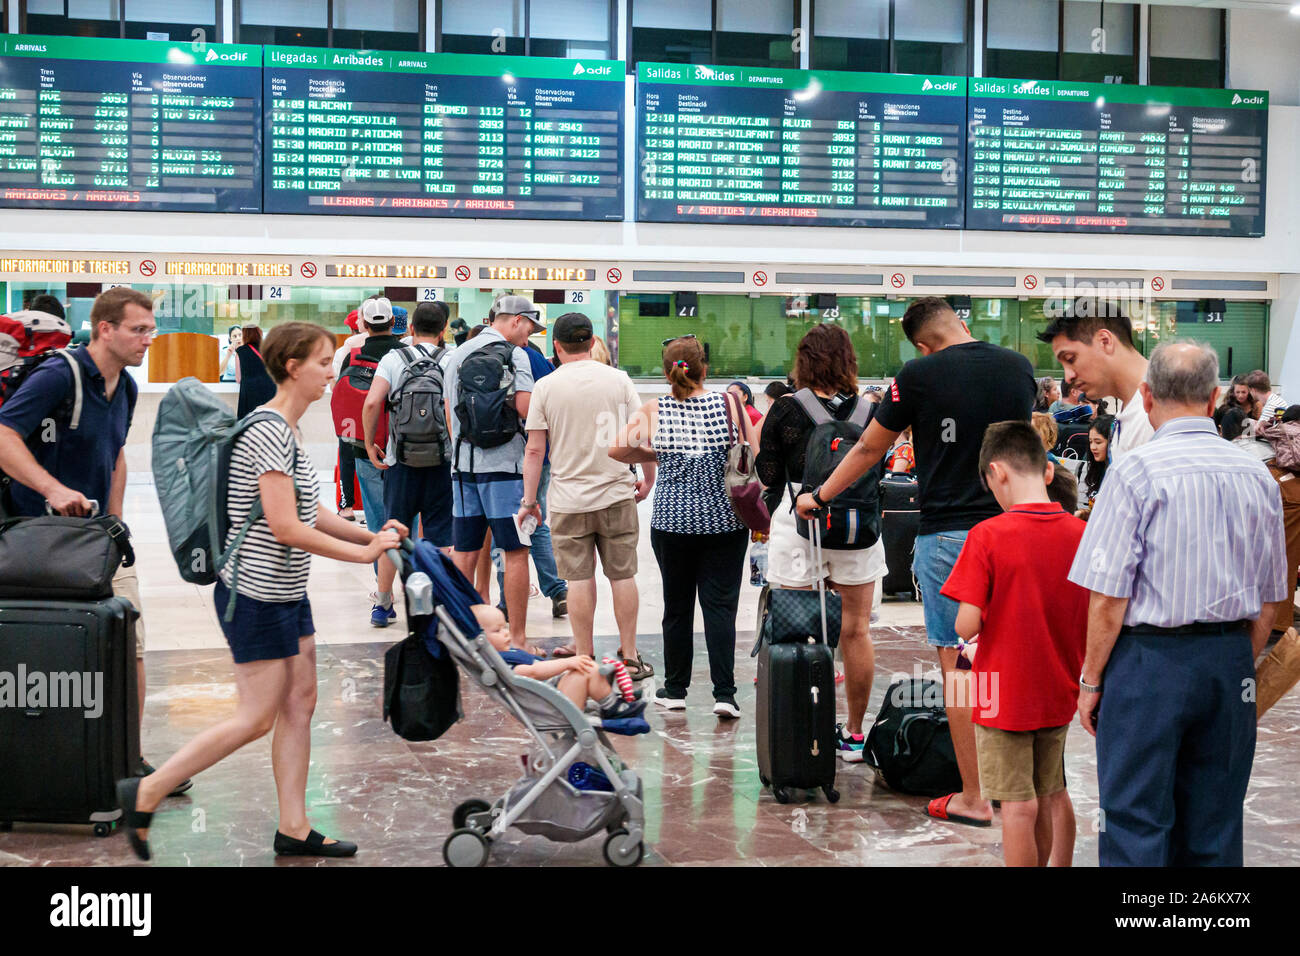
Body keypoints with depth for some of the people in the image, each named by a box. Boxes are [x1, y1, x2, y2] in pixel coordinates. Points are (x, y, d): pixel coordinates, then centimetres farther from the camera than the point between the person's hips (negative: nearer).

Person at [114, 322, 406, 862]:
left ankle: (294, 830, 18)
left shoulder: (287, 432, 12)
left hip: (287, 594, 10)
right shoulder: (269, 433, -20)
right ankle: (145, 794, 8)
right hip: (257, 595, -10)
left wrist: (371, 535, 5)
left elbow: (311, 514, 17)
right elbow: (286, 528, -25)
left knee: (299, 705, 11)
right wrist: (363, 554, -18)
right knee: (257, 718, -3)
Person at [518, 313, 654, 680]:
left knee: (579, 579, 3)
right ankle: (630, 657, 14)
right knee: (622, 575, 9)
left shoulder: (545, 387, -3)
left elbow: (534, 450, -3)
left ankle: (585, 661, 8)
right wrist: (648, 478, 17)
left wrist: (529, 500, 5)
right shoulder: (618, 379, 0)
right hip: (617, 494, 1)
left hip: (569, 500, -1)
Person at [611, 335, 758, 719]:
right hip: (724, 519, -1)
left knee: (677, 605, 12)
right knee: (720, 604, 1)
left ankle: (675, 690, 21)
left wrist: (655, 455, 6)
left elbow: (617, 449, -9)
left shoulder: (654, 411, -3)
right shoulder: (728, 403, -3)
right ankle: (724, 693, -6)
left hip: (672, 520, 1)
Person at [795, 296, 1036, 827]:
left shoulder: (919, 376, -6)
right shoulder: (1019, 368, 5)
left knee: (956, 664, 1)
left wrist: (819, 497, 18)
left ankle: (974, 797, 4)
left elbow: (869, 450, 4)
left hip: (947, 534, -4)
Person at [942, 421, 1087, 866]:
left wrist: (973, 646, 3)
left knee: (1018, 805, 2)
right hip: (1059, 692, 5)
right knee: (1053, 796, 19)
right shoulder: (1080, 534, -4)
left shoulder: (988, 536, -17)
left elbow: (967, 625, -19)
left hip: (1004, 695, -5)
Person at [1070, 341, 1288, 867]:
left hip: (1150, 659, -5)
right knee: (1214, 826, 14)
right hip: (1229, 662, 5)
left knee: (1136, 823, 1)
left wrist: (1090, 680, -3)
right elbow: (1269, 601, 11)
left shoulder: (1136, 470, -11)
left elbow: (1108, 596, -13)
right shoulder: (1257, 476, 5)